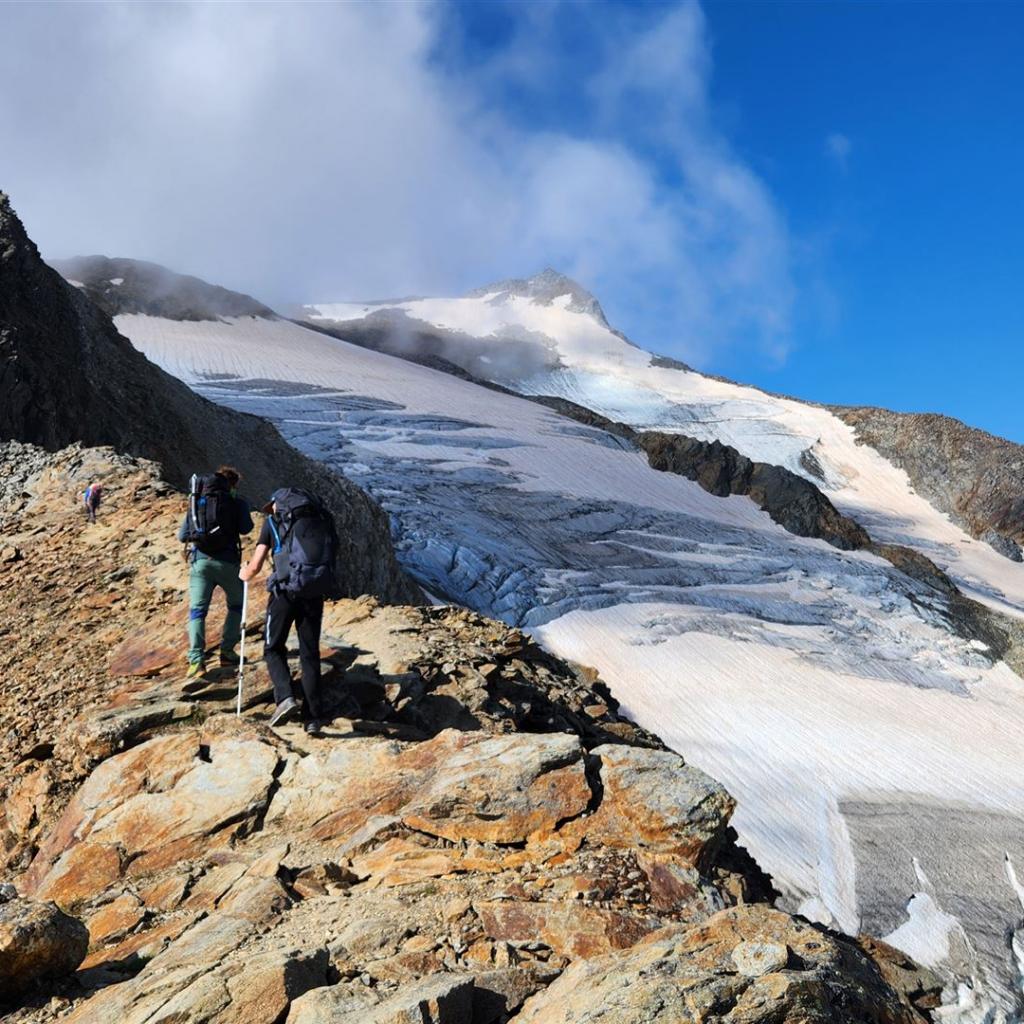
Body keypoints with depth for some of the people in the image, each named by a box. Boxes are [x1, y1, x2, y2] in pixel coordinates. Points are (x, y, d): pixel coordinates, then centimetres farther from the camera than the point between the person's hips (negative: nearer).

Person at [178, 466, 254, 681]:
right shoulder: (238, 503, 4)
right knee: (236, 606, 20)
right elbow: (245, 528, -7)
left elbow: (182, 536, 15)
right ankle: (227, 652, 12)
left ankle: (196, 660, -15)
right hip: (227, 562, -2)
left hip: (200, 560, 2)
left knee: (197, 610, 0)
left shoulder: (196, 502, 14)